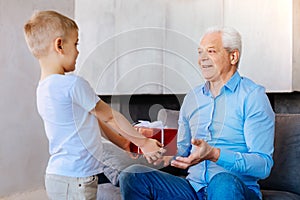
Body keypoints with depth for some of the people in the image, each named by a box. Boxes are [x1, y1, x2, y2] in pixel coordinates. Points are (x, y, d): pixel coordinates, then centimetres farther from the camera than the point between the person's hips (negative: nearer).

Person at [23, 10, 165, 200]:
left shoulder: (44, 88, 8)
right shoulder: (73, 84, -20)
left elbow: (96, 119, 13)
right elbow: (109, 116, -8)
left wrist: (124, 143, 20)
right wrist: (143, 142, 6)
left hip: (58, 175, 9)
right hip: (76, 182, -9)